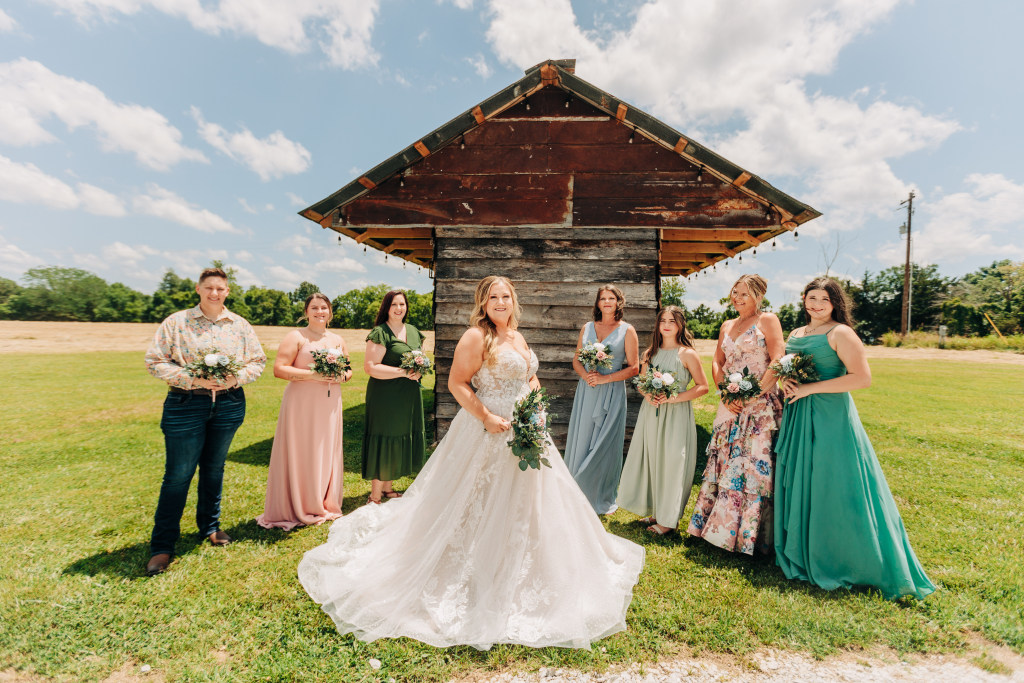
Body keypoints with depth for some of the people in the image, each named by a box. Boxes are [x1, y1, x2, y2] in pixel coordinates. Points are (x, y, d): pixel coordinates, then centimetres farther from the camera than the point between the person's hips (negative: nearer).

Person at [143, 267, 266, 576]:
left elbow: (258, 361, 7)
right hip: (185, 405, -2)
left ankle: (210, 526, 34)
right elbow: (154, 362, -4)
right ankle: (161, 546, 14)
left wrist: (236, 378, -11)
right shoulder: (176, 322, -2)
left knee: (214, 468, 16)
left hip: (229, 404, 3)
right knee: (178, 473, 0)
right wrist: (193, 378, -17)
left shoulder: (240, 325, 5)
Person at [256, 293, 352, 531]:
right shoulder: (296, 337, -3)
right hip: (301, 405, -5)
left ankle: (323, 505, 25)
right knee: (300, 454, 0)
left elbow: (348, 369, 20)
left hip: (329, 406, 5)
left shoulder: (338, 340, 14)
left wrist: (342, 376, -3)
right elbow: (279, 369, -10)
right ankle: (297, 509, 14)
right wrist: (312, 375, -18)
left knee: (327, 453, 10)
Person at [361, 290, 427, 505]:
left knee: (400, 440, 14)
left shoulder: (413, 331, 13)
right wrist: (403, 372, -21)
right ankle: (375, 495, 13)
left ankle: (387, 487, 30)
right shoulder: (380, 332, -9)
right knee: (383, 440, -1)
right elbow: (370, 367, -16)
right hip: (385, 396, -7)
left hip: (409, 396, 7)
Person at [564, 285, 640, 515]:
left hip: (611, 393, -3)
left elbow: (633, 368, -3)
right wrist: (585, 375, -9)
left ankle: (603, 499, 23)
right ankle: (579, 495, 23)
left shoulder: (627, 330, 0)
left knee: (605, 445, 4)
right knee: (581, 442, 6)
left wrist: (605, 378, -13)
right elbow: (576, 360, 12)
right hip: (586, 391, 3)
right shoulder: (587, 328, 10)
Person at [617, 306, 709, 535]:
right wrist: (647, 395, -5)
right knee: (650, 460, 9)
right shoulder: (650, 353, 9)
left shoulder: (687, 354, -6)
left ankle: (669, 518, 16)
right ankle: (655, 511, 26)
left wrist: (674, 398, -16)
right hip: (651, 412, 5)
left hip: (676, 414, -5)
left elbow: (703, 386, -6)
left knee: (671, 463, 1)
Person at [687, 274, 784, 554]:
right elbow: (717, 363, 15)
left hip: (760, 406, -6)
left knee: (754, 466, -4)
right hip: (730, 405, 6)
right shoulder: (727, 326, 16)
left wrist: (754, 395, -15)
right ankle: (719, 529, 21)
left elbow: (778, 362, -10)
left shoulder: (768, 320, -2)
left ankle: (749, 534, 8)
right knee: (723, 463, 9)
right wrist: (725, 393, -1)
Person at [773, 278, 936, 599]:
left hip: (830, 417, -7)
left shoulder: (840, 333, -8)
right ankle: (801, 553, 29)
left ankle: (840, 561, 17)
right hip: (798, 417, 7)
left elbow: (862, 378, -16)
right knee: (798, 484, 13)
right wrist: (786, 382, 1)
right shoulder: (796, 334, 12)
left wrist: (810, 388, -17)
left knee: (832, 488, 0)